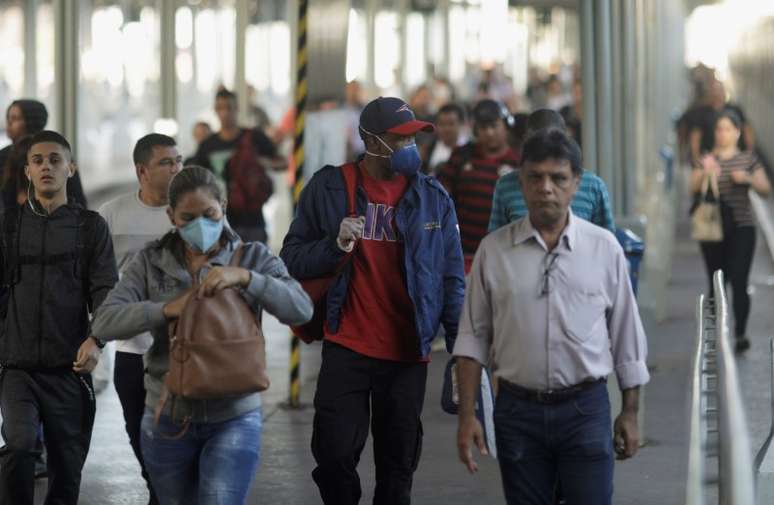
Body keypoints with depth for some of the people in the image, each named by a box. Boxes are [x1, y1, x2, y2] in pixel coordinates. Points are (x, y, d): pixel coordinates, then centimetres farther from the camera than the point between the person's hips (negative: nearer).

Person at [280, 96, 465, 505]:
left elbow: (452, 278, 5)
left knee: (398, 468, 7)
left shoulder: (433, 198, 4)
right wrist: (336, 245, -17)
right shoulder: (328, 188, 0)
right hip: (346, 349, -1)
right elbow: (292, 260, 2)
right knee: (334, 456, -5)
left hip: (408, 353, 1)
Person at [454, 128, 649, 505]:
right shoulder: (493, 250, 2)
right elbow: (473, 338, 3)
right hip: (518, 410, 1)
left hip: (585, 407, -1)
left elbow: (626, 336, 7)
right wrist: (467, 416, -2)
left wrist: (630, 412, 7)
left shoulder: (604, 248, 1)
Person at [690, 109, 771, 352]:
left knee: (739, 281, -12)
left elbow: (765, 189, 5)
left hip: (741, 229, -1)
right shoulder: (706, 161, 8)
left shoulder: (748, 159, 8)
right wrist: (705, 174, -27)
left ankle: (740, 333, -17)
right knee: (716, 283, 4)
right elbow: (693, 188, -6)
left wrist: (748, 178, -13)